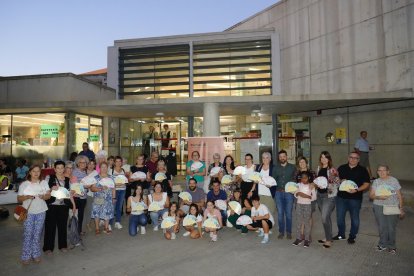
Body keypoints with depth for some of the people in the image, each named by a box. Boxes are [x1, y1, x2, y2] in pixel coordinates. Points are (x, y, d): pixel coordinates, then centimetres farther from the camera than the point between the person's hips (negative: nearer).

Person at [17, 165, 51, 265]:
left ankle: (36, 254, 18)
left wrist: (44, 196, -19)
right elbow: (19, 199, 0)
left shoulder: (44, 183, 7)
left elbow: (48, 195, 3)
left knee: (37, 234, 6)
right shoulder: (24, 184, 0)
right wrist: (27, 197, -19)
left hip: (41, 212, 2)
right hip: (28, 212, -2)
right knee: (28, 234, -3)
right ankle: (26, 256, 10)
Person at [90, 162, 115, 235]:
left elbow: (113, 188, 10)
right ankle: (97, 228, 13)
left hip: (108, 199, 2)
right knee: (97, 212, 0)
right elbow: (92, 188, -9)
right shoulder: (96, 178, 0)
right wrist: (101, 188, -21)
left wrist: (114, 198, 6)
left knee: (108, 212, 4)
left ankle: (106, 228, 16)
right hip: (98, 199, -2)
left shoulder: (110, 178, 9)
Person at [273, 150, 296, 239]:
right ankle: (281, 232, 16)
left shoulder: (292, 167, 5)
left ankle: (288, 232, 16)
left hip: (289, 192, -1)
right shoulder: (276, 168, 10)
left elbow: (296, 179, 2)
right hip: (279, 192, 2)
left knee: (288, 213, 3)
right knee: (280, 213, 5)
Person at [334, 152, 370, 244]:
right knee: (340, 217, 11)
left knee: (354, 218, 7)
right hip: (341, 197, 3)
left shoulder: (362, 170, 0)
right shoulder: (341, 168, 9)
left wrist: (357, 190, -20)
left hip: (355, 198, -3)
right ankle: (341, 234, 29)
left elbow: (366, 184, -5)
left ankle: (352, 236, 24)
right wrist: (340, 181, -8)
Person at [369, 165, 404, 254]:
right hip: (379, 207, 1)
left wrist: (401, 208, 4)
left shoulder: (394, 180, 2)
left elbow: (399, 196, 6)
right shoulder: (376, 181, 4)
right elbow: (371, 195, 2)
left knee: (391, 227, 0)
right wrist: (379, 197, -18)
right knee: (382, 227, 2)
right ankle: (383, 244, 20)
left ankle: (391, 246, 18)